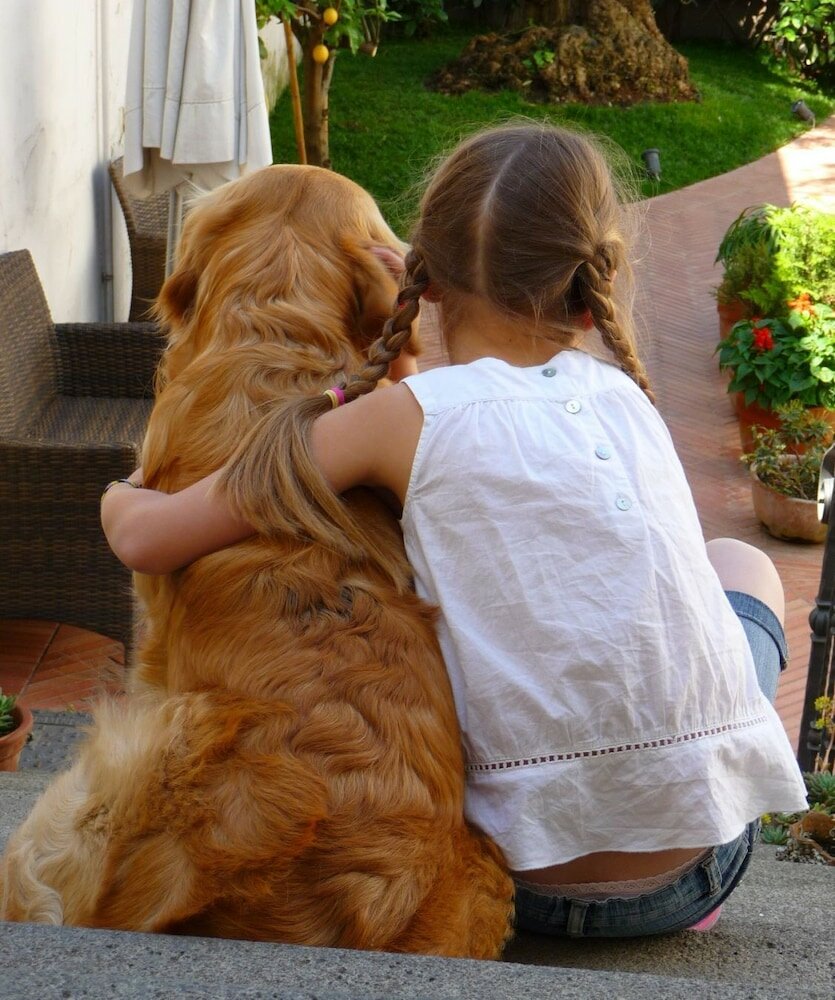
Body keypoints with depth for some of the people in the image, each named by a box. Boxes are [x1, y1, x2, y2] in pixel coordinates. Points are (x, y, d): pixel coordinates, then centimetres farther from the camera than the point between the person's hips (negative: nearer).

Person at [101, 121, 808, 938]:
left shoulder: (405, 417, -6)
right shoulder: (624, 395, 5)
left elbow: (147, 541, -4)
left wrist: (121, 498, 17)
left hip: (535, 883, -2)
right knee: (739, 559, 29)